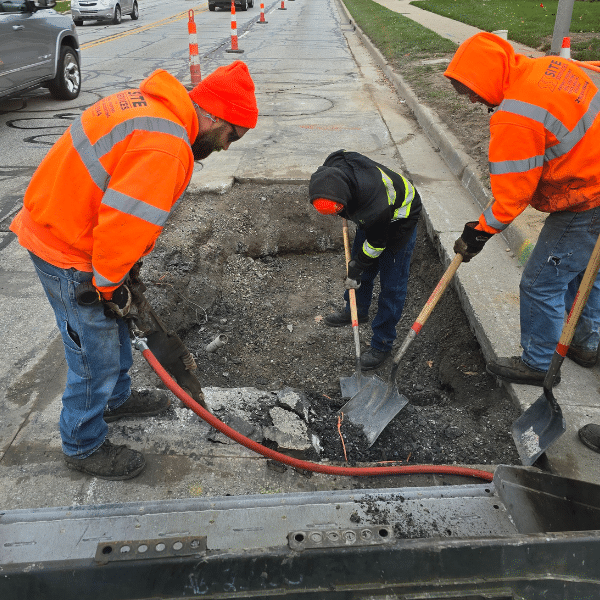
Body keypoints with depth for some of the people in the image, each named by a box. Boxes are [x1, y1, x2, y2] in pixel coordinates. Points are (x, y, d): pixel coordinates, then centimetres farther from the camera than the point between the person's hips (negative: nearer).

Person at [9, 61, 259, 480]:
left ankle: (117, 398, 48)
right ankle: (85, 446, 27)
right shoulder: (165, 147, -29)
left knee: (116, 325, 25)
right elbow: (124, 223, -32)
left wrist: (121, 273, 15)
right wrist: (109, 285, -15)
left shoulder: (150, 104, 4)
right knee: (95, 354, 5)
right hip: (68, 254, -10)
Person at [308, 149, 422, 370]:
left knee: (391, 285, -3)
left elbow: (377, 242, -25)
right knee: (362, 270, 19)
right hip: (368, 216, 7)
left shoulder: (376, 205, -44)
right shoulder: (330, 172, -23)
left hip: (398, 221, -7)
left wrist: (357, 267, -12)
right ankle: (356, 311, 44)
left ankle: (382, 345, 8)